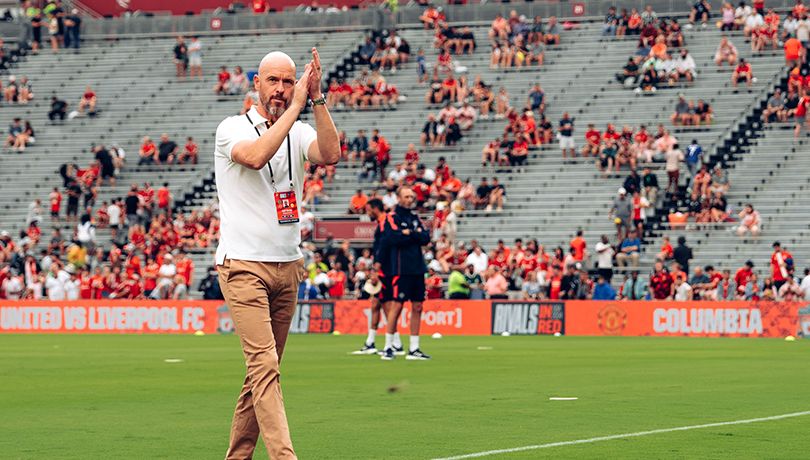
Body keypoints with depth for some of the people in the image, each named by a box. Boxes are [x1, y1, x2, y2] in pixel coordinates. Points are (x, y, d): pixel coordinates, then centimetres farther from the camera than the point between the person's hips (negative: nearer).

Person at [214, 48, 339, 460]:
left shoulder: (298, 133, 11)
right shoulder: (232, 129, -2)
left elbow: (330, 154, -10)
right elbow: (254, 156, -24)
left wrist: (317, 100, -16)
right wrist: (295, 108, -21)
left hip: (287, 265, 5)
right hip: (243, 266, -5)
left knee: (263, 370, 7)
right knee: (265, 365, -16)